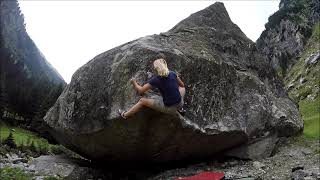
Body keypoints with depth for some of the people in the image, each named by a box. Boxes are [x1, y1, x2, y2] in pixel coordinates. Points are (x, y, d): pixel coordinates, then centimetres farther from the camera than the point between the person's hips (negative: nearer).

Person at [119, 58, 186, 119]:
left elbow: (141, 90, -6)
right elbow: (182, 85, 15)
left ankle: (125, 115, 21)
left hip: (168, 108, -4)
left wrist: (134, 82, 12)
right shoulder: (172, 74, -2)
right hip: (179, 104, 4)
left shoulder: (156, 79, -13)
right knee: (182, 88, 33)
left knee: (142, 101, 11)